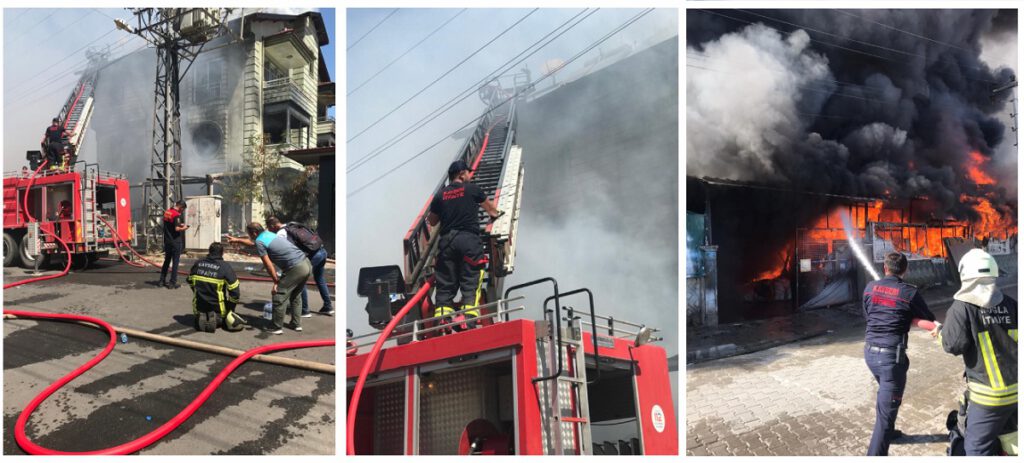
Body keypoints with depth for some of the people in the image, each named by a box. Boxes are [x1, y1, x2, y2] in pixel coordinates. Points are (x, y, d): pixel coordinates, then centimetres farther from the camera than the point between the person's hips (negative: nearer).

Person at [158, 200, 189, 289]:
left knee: (166, 261, 17)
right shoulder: (177, 214, -17)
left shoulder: (167, 212, 9)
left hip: (167, 241, 8)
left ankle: (162, 281, 22)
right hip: (176, 242, -8)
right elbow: (177, 228, -24)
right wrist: (183, 228, -6)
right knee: (175, 262, 0)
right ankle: (172, 283, 2)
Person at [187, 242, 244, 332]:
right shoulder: (226, 268, -15)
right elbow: (235, 293, -15)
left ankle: (201, 317, 9)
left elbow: (190, 282, 16)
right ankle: (229, 318, 2)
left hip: (199, 307, 3)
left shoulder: (197, 264, -1)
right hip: (218, 310, -3)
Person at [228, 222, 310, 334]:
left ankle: (276, 327, 8)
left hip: (296, 268, -9)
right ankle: (296, 324, 27)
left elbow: (268, 265, -8)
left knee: (279, 296, 1)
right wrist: (236, 240, 51)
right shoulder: (268, 234, 21)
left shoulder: (260, 242, -5)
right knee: (295, 296, 22)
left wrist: (276, 282, -2)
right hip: (306, 263, 9)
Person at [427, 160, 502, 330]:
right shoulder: (472, 189, 8)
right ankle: (468, 318, -16)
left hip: (447, 240, 3)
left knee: (445, 284, 4)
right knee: (470, 282, -4)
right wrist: (494, 214, 47)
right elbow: (491, 208, 24)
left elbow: (432, 222, 23)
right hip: (469, 239, -3)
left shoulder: (440, 195, 13)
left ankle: (441, 320, -7)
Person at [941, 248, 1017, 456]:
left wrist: (941, 330, 5)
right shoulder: (1010, 304, 4)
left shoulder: (962, 307, -12)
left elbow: (953, 345, -14)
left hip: (991, 394, -6)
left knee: (977, 447, 2)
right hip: (1017, 388, 6)